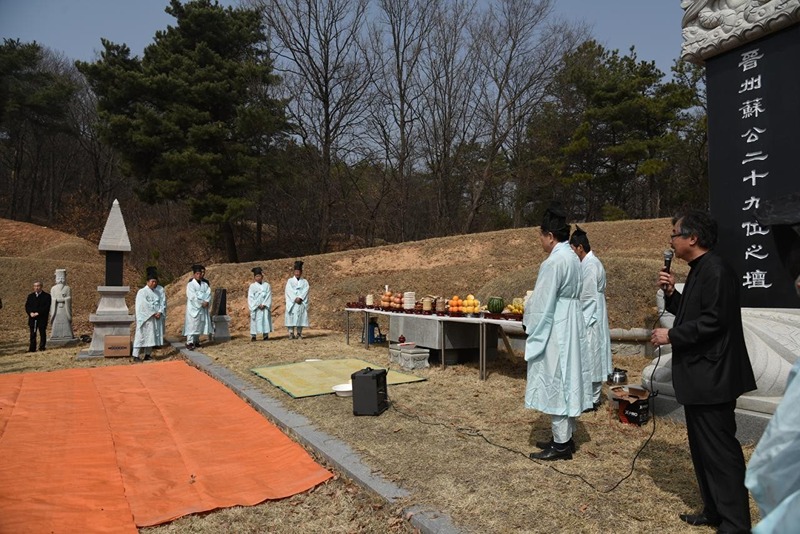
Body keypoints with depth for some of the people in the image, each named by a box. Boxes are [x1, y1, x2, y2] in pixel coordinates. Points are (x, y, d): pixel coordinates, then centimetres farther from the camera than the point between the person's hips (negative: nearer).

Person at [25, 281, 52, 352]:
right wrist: (30, 313, -10)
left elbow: (47, 307, -8)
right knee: (32, 334, 5)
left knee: (42, 333, 1)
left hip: (42, 318, -4)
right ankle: (32, 348, 7)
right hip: (32, 318, 4)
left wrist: (38, 313, -17)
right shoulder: (30, 296, 15)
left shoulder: (46, 296, 0)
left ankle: (42, 347, 8)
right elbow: (27, 306, 8)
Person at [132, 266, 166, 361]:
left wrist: (160, 312, -10)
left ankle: (147, 354, 16)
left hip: (157, 318, 5)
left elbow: (163, 302, 3)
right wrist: (153, 313, -15)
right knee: (141, 335, -4)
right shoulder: (142, 292, -6)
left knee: (152, 336, 8)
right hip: (145, 318, -5)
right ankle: (135, 356, -1)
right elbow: (144, 305, -13)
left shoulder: (160, 290, 7)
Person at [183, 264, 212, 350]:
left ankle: (196, 341, 18)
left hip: (203, 309, 5)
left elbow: (208, 294, 1)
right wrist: (202, 302, -17)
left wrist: (206, 302, -17)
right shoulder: (190, 285, -5)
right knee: (192, 325, -6)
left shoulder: (205, 285, 11)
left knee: (200, 325, 9)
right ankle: (189, 343, -5)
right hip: (193, 308, -5)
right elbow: (193, 297, -15)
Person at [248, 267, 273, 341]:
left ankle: (266, 335, 2)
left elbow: (269, 296, 0)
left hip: (265, 307, 1)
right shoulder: (252, 286, 4)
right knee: (255, 321, -3)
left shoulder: (266, 285, 6)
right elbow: (250, 297, -2)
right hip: (255, 307, -1)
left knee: (265, 320, -2)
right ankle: (253, 335, -1)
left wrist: (264, 304, -12)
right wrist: (257, 305, -11)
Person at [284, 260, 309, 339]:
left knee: (301, 318, -3)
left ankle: (299, 334, 0)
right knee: (291, 318, -7)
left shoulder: (305, 282, 13)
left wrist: (300, 298, -17)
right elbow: (289, 291, -4)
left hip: (301, 303, 1)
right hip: (291, 303, -1)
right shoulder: (290, 281, 10)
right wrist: (295, 298, -17)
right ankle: (291, 333, -4)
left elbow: (305, 291, -1)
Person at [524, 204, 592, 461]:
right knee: (567, 381, 15)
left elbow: (542, 302, -20)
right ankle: (565, 437, 26)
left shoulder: (553, 262, -20)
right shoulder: (572, 257, 9)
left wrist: (528, 323, -6)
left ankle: (561, 445, 8)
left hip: (555, 330, -10)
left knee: (555, 383, -1)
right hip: (571, 325, 10)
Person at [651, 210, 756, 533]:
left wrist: (671, 336, -16)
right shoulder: (699, 270, 13)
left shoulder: (715, 269, -18)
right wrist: (671, 293, 3)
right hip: (699, 376, 11)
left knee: (720, 450, -1)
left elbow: (713, 320, -25)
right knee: (703, 448, 17)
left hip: (711, 377, -11)